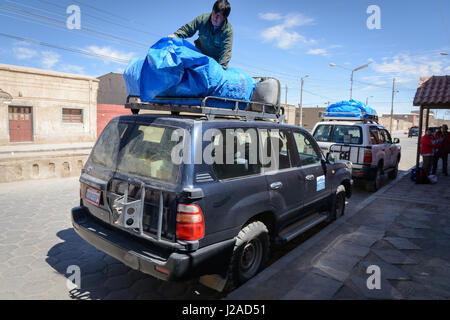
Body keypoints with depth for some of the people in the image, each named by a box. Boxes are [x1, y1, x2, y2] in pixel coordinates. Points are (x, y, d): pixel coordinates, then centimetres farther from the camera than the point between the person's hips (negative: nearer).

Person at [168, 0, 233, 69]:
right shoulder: (203, 18, -16)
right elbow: (187, 29, -4)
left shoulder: (228, 30, -22)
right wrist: (176, 35, -22)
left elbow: (226, 52, -26)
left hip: (216, 60, -2)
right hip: (200, 54, 2)